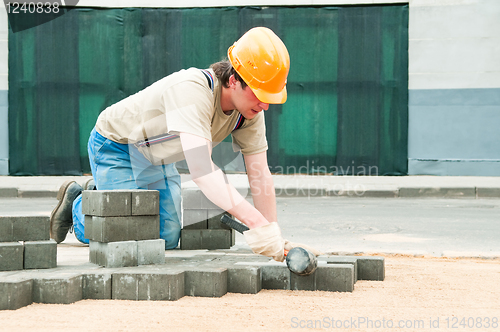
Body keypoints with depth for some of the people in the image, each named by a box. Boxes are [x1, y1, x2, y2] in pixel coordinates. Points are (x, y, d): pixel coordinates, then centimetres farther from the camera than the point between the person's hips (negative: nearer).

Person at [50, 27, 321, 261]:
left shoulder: (251, 107, -18)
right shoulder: (192, 91, -41)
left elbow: (259, 175, -14)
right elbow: (202, 172, -49)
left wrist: (273, 235, -22)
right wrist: (256, 222, -54)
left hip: (157, 160, 7)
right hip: (116, 147, -7)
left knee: (168, 239, 6)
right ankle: (77, 204, 15)